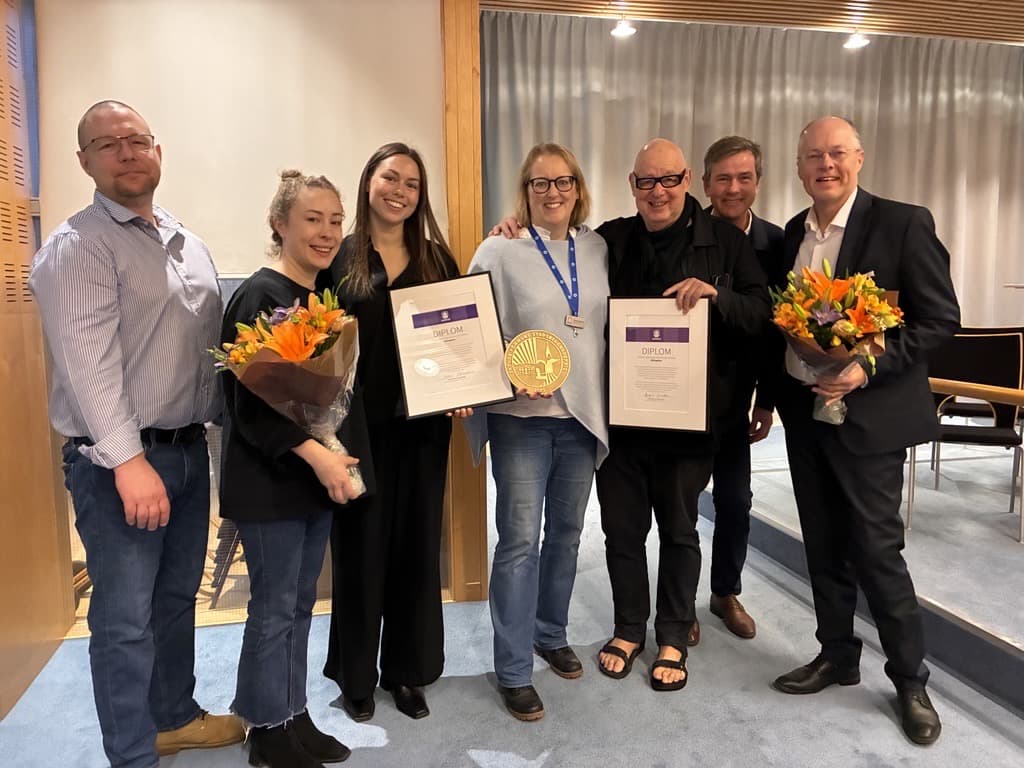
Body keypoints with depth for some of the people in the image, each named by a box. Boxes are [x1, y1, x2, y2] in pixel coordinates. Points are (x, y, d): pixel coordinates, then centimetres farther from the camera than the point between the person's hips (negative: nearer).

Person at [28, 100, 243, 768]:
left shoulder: (189, 245, 14)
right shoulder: (77, 247, -9)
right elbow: (88, 361, -19)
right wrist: (129, 461, -24)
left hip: (190, 450, 7)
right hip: (119, 461, -7)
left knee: (177, 598, 19)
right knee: (125, 618, 3)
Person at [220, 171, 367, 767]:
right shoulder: (260, 296, -13)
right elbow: (250, 399, -20)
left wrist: (335, 459, 7)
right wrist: (314, 453, -23)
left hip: (320, 475, 8)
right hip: (271, 480, -7)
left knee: (300, 603, 16)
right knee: (274, 608, 4)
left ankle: (295, 718, 30)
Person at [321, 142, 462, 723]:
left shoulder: (437, 258, 9)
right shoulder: (339, 258, 0)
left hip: (423, 423, 3)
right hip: (360, 424, -2)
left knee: (418, 544, 11)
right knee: (362, 545, 8)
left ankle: (408, 669, 29)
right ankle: (356, 673, 27)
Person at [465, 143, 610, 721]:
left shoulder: (598, 249, 8)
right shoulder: (499, 250, -5)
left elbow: (611, 325, 14)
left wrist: (609, 401, 6)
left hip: (583, 414, 5)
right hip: (522, 415, -4)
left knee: (566, 532, 16)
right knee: (520, 539, -1)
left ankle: (551, 634, 36)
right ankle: (514, 670, 14)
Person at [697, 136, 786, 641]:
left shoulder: (775, 243, -4)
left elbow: (777, 326, -1)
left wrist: (767, 400, 0)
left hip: (733, 396, 2)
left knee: (735, 502, 12)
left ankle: (727, 593, 34)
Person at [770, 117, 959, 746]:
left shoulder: (904, 223, -9)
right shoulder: (793, 233, 8)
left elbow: (941, 317, -11)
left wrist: (867, 368, -21)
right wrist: (774, 395, 9)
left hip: (869, 411, -5)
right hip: (803, 409, 6)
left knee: (876, 548, 0)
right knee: (824, 545, 14)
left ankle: (910, 677, 21)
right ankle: (837, 655, 32)